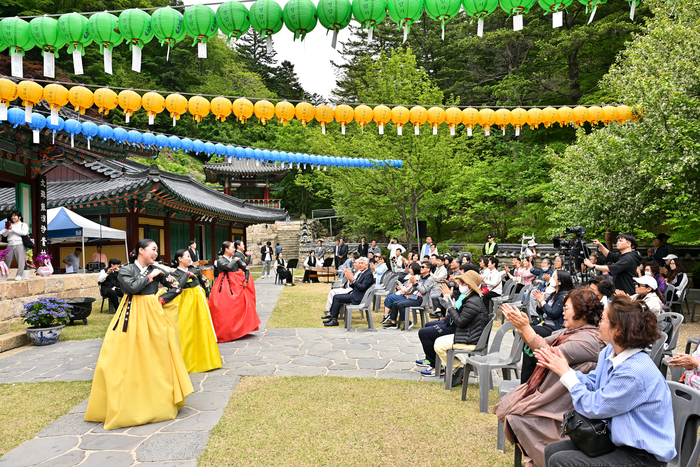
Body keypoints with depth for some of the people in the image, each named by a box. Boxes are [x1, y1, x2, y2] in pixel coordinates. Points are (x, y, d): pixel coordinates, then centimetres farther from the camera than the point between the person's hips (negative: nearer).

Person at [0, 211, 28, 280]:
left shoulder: (23, 225, 11)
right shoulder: (10, 225, 22)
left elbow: (24, 233, -8)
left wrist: (12, 229, -12)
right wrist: (6, 229, -7)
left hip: (20, 245, -4)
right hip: (10, 245, 4)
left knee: (21, 260, -12)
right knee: (6, 261, -1)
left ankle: (19, 275, -14)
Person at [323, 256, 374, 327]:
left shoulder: (368, 274, -11)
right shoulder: (361, 273, 16)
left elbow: (362, 288, -21)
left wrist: (353, 279, -20)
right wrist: (350, 280, -2)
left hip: (358, 297, -9)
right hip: (354, 293, 9)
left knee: (337, 298, -15)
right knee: (336, 297, 2)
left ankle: (334, 320, -10)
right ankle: (332, 317, 2)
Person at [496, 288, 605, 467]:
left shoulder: (588, 340, -22)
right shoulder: (571, 331, 8)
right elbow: (542, 344, 9)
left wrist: (526, 328, -30)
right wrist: (520, 326, -5)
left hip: (560, 402, -10)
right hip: (544, 389, 10)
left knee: (517, 419, -20)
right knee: (505, 407, 5)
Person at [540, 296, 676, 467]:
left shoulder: (634, 373, -30)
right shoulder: (609, 352, -1)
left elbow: (593, 407, -22)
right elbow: (592, 384, 9)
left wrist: (565, 373, -13)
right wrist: (561, 368, -2)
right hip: (618, 440, 9)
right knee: (552, 450, 3)